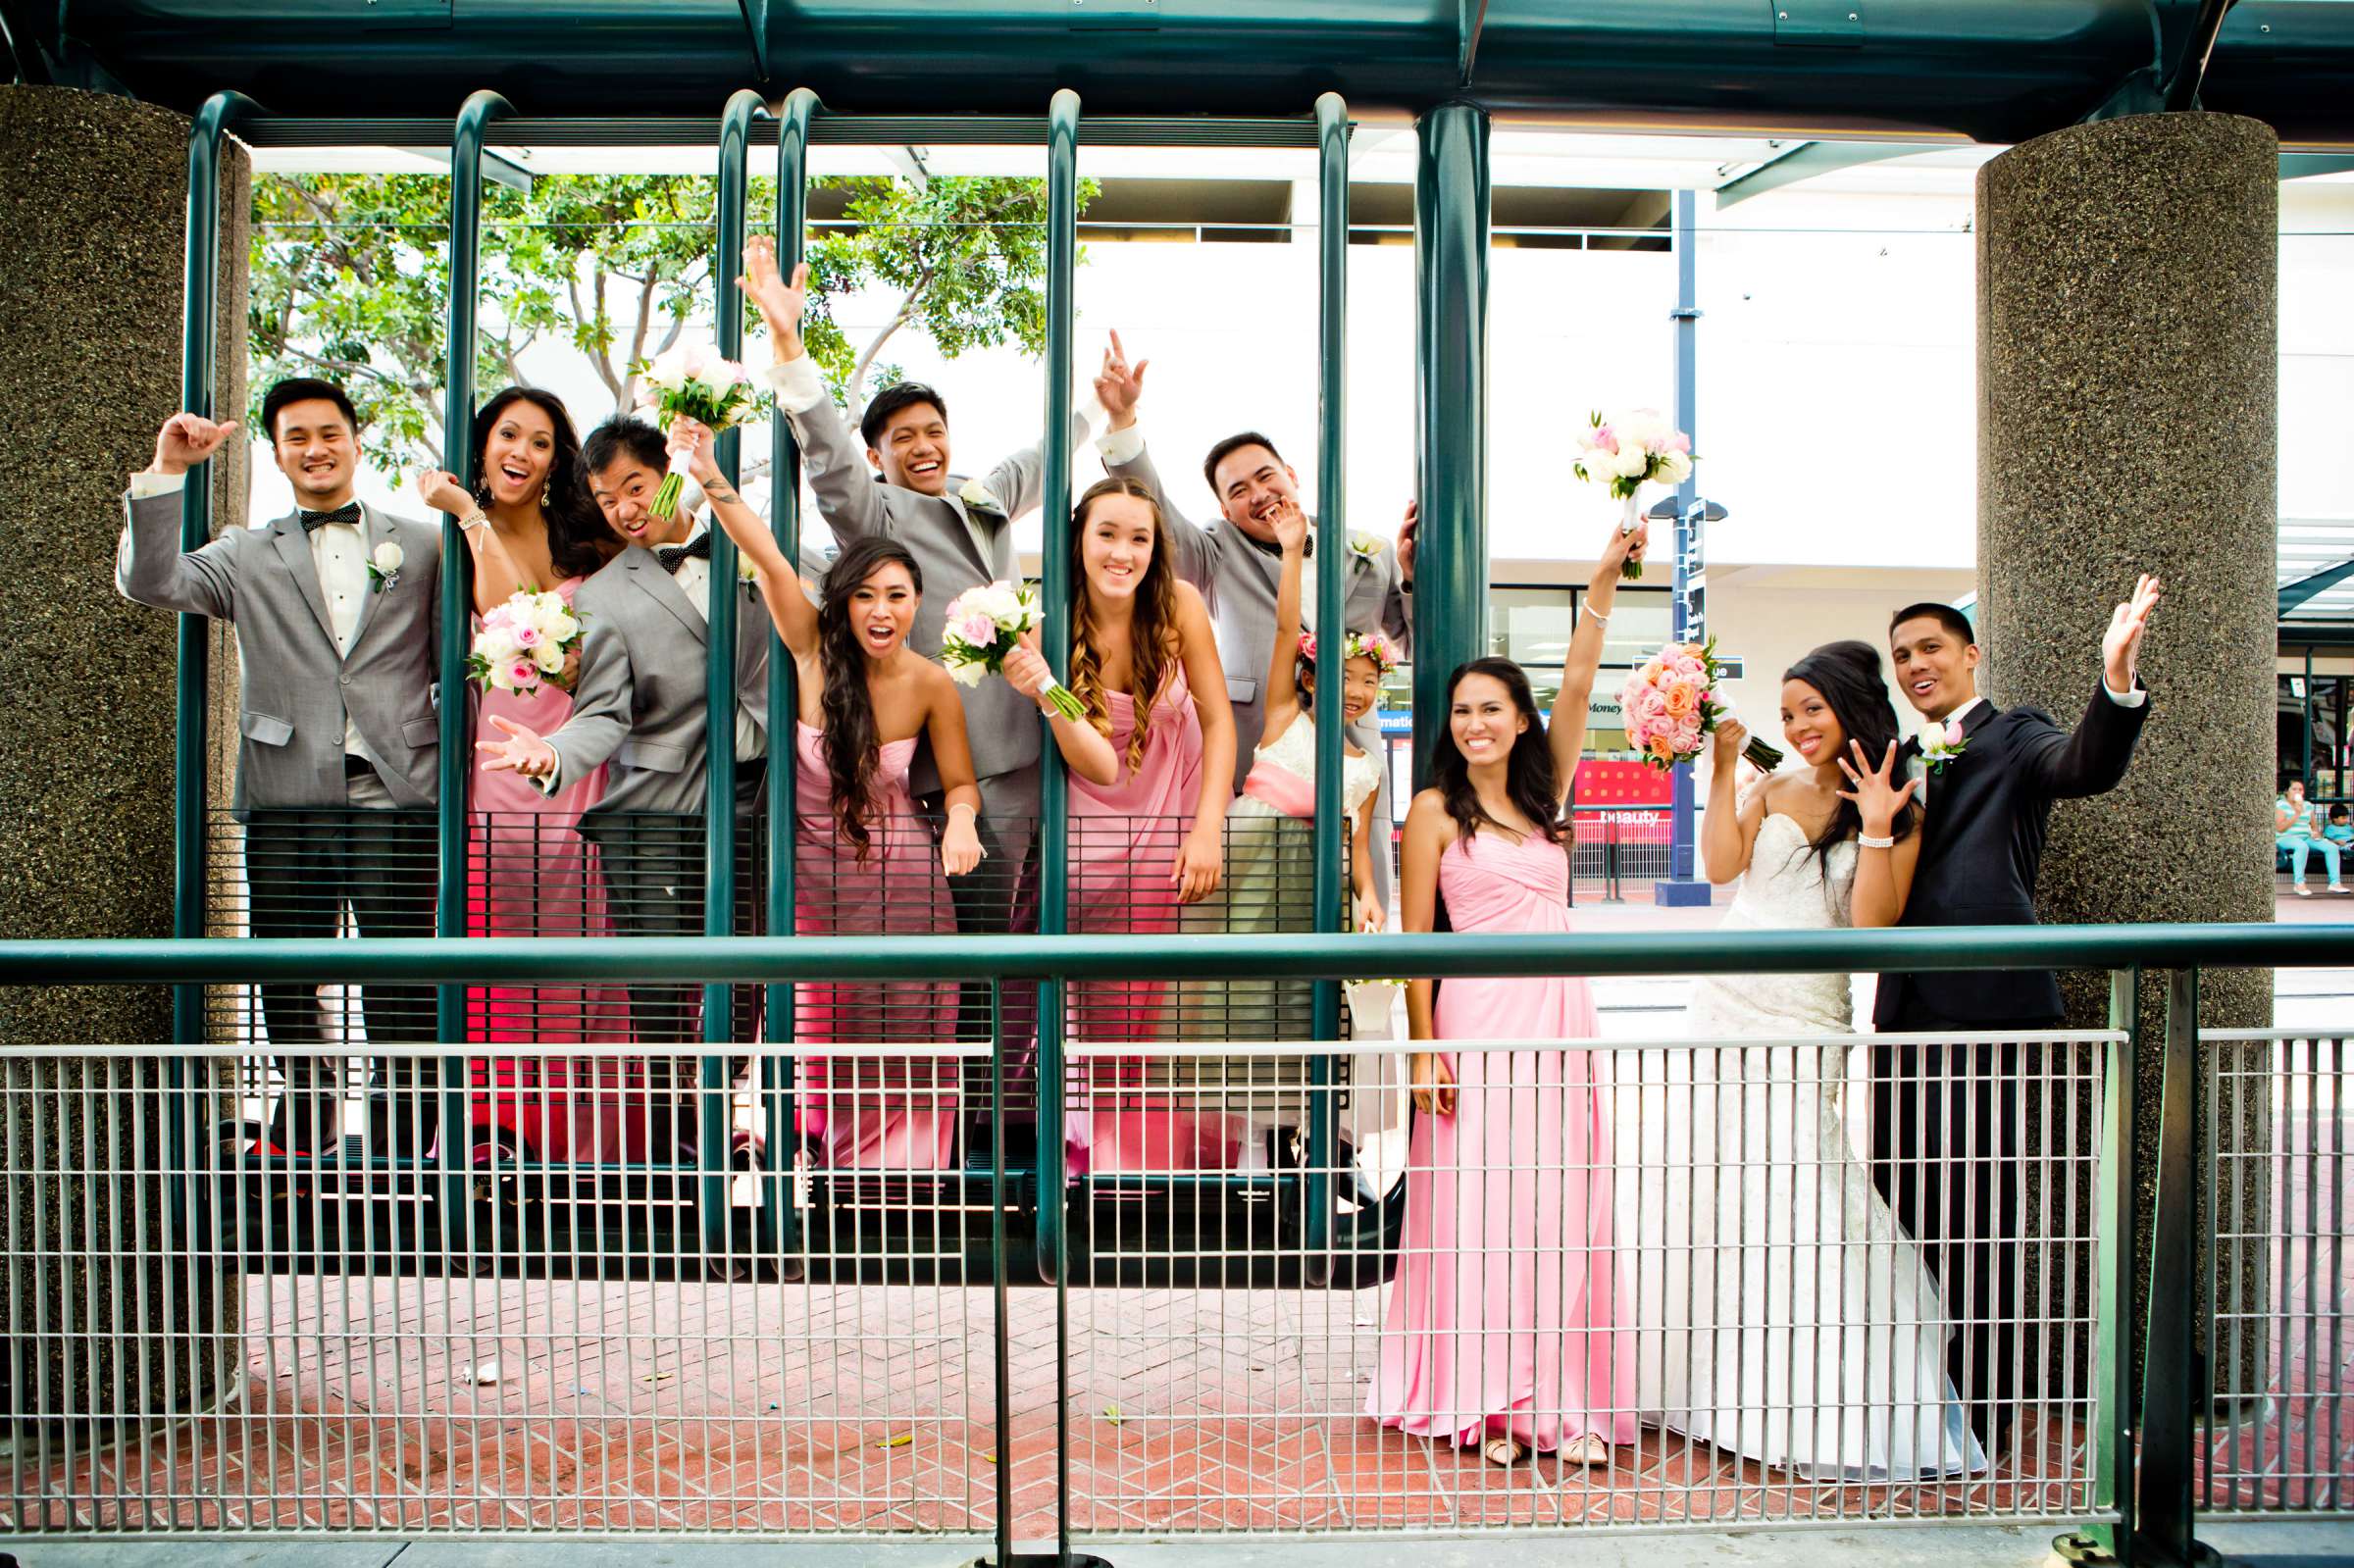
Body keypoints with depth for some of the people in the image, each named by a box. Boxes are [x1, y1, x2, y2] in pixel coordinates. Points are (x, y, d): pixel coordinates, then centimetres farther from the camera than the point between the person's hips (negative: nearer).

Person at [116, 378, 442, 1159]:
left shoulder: (421, 545, 15)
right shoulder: (247, 555, 16)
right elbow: (149, 581, 1)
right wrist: (166, 473, -5)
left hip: (397, 794, -1)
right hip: (288, 801, 2)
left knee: (402, 996, -3)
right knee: (288, 985, 5)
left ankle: (402, 1147, 3)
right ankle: (307, 1138, 17)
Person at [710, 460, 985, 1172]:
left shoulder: (931, 685, -9)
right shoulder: (816, 650, -9)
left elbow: (960, 782, 2)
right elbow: (764, 554, -19)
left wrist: (962, 820, -20)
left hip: (901, 885, 0)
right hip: (813, 874, 0)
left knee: (898, 1060, 3)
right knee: (808, 1044, 0)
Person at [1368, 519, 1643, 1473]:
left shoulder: (1543, 794, 15)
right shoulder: (1436, 811, 2)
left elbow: (1576, 688, 6)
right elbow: (1415, 938, -2)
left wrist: (1604, 584, 0)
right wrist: (1424, 1047, -10)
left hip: (1559, 1015, 5)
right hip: (1480, 1018, -4)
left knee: (1563, 1205, 3)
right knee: (1478, 1201, -4)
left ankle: (1563, 1399, 8)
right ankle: (1482, 1401, 3)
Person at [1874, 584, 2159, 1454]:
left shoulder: (2013, 738, 2)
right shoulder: (1903, 761, 20)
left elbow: (2090, 767, -21)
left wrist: (2117, 679, -38)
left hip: (1984, 1006, -7)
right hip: (1906, 1010, 7)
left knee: (1975, 1209, -4)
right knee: (1900, 1197, 12)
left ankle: (1981, 1411, 7)